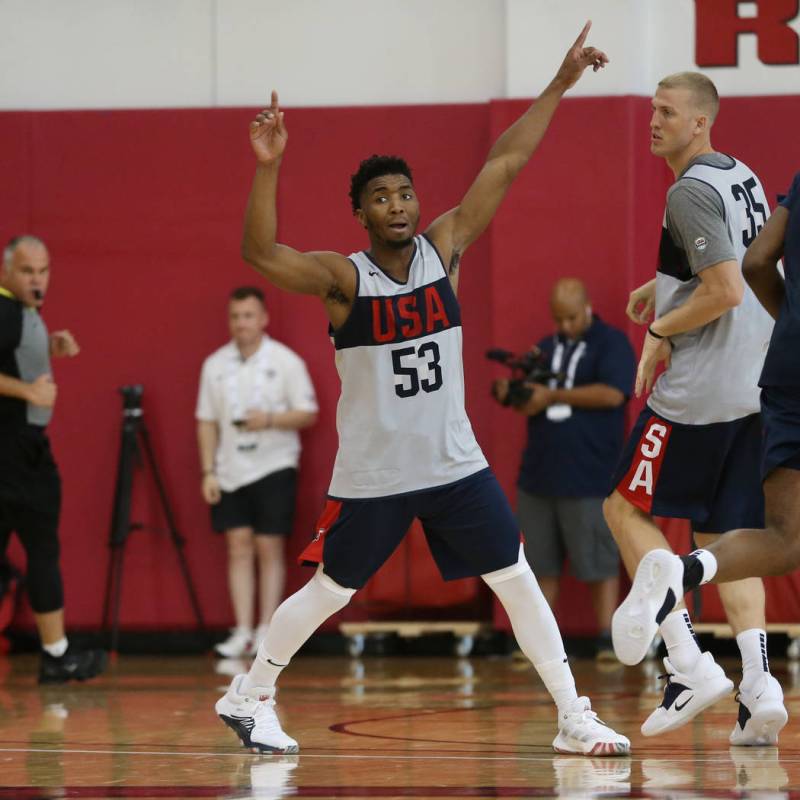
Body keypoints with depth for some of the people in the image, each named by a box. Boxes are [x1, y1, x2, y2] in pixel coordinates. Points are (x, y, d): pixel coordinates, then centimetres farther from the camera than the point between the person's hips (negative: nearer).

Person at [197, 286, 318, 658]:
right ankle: (242, 632, 3)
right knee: (239, 548, 1)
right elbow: (207, 421, 8)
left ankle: (266, 632, 4)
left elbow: (307, 414, -4)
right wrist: (208, 472, 1)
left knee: (269, 548, -1)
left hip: (274, 468, -3)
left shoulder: (285, 361, -3)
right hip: (231, 471, 3)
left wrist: (270, 420, -21)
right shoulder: (215, 365, 6)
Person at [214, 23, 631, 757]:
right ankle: (248, 696, 28)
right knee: (327, 593, 9)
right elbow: (261, 254, -29)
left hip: (454, 462, 3)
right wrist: (268, 167, -40)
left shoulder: (443, 248, -2)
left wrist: (559, 86, -7)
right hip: (372, 475, -3)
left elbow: (505, 164, -4)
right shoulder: (343, 278, -12)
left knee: (517, 581, 1)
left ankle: (574, 718, 6)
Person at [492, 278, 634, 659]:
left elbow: (612, 394, -16)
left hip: (589, 479, -6)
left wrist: (553, 396, -15)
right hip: (538, 475, 6)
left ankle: (607, 642, -2)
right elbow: (531, 401, 19)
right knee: (541, 566, 8)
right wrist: (512, 395, -5)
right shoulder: (546, 348, 17)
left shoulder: (612, 343, -2)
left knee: (599, 564, -4)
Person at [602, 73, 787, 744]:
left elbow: (725, 291, -21)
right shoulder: (743, 178, 15)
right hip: (756, 386, 9)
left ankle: (691, 665, -4)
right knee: (724, 535, 11)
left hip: (700, 391, -9)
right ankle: (759, 685, -2)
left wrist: (661, 331, -8)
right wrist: (664, 287, 24)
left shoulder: (691, 191, -14)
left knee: (627, 508, 4)